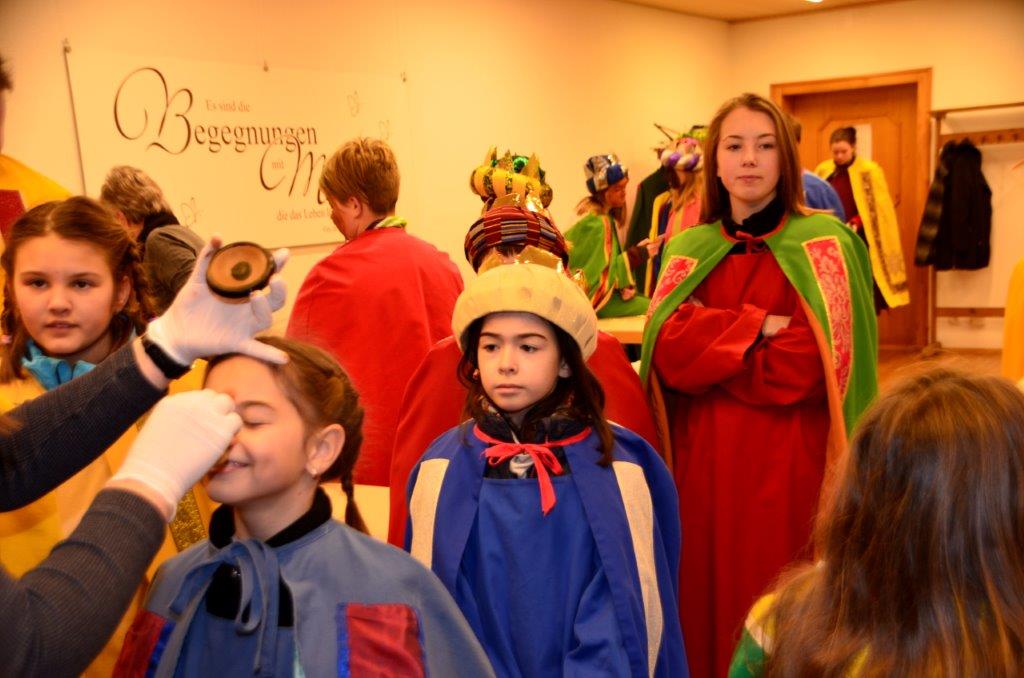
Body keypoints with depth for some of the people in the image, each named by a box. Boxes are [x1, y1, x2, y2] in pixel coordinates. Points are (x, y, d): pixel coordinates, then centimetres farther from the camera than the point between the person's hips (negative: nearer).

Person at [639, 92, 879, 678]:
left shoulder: (826, 244, -3)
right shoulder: (689, 251, 8)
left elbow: (805, 368, -14)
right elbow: (667, 354, -7)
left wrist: (708, 340, -8)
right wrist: (759, 327, -13)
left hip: (789, 466, -3)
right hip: (704, 464, 4)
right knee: (707, 609, 11)